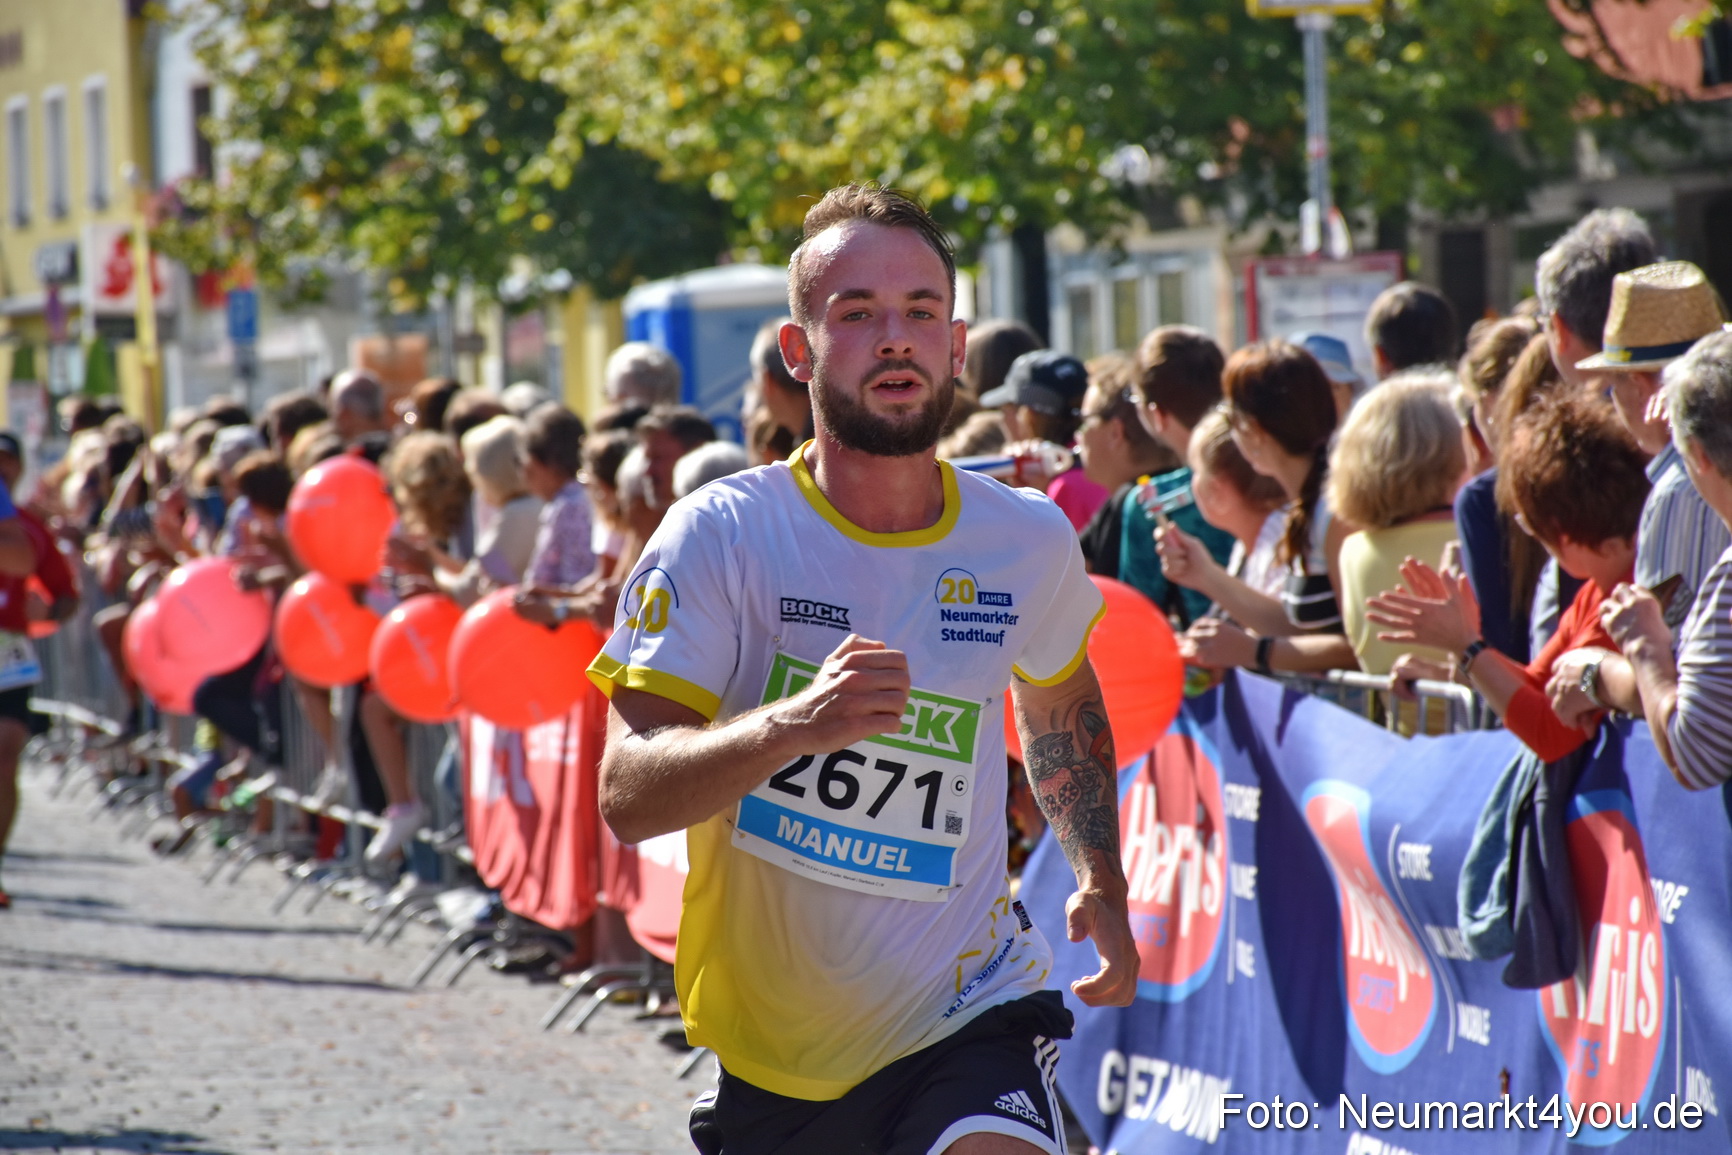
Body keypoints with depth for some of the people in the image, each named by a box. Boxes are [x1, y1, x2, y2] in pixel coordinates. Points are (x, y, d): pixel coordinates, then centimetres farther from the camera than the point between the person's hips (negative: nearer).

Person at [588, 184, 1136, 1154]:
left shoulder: (1030, 540, 1)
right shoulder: (722, 535, -11)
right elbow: (628, 798, -19)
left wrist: (1102, 882, 16)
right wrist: (793, 724, -34)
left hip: (969, 1014, 0)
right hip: (773, 1046, 0)